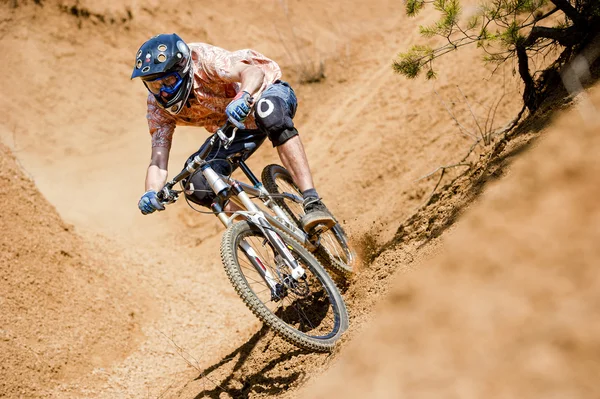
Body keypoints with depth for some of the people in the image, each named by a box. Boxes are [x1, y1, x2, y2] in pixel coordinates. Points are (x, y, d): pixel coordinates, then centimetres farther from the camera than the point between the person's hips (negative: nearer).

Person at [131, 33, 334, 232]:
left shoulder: (203, 59, -30)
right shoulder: (158, 105, -16)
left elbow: (254, 71, -47)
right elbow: (158, 161, -20)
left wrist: (243, 98, -68)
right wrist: (151, 193, -41)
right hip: (236, 128, 5)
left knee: (268, 113, -44)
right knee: (197, 185, -18)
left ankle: (313, 204, -46)